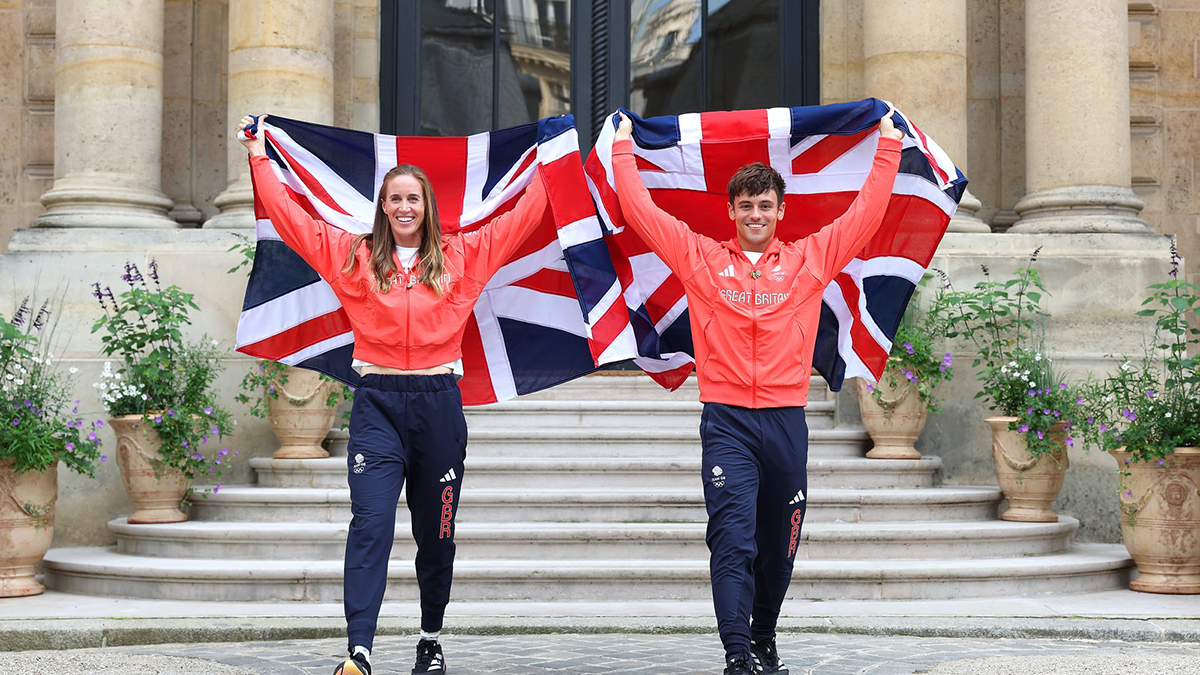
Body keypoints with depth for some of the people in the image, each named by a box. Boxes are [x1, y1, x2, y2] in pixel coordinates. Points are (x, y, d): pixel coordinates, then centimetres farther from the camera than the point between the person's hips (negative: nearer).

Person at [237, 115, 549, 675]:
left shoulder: (463, 255, 8)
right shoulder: (353, 256, 7)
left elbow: (525, 215, 13)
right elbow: (287, 215, 9)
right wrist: (259, 156, 11)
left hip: (439, 403, 1)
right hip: (378, 403, -1)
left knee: (436, 532, 10)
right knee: (370, 524, -15)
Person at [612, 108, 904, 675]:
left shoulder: (810, 259, 10)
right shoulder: (701, 258, 8)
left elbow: (866, 212, 13)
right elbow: (639, 210, 9)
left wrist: (888, 146, 16)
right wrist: (624, 147, 14)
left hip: (786, 420, 2)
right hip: (726, 420, -2)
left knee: (779, 544, 11)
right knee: (732, 539, -12)